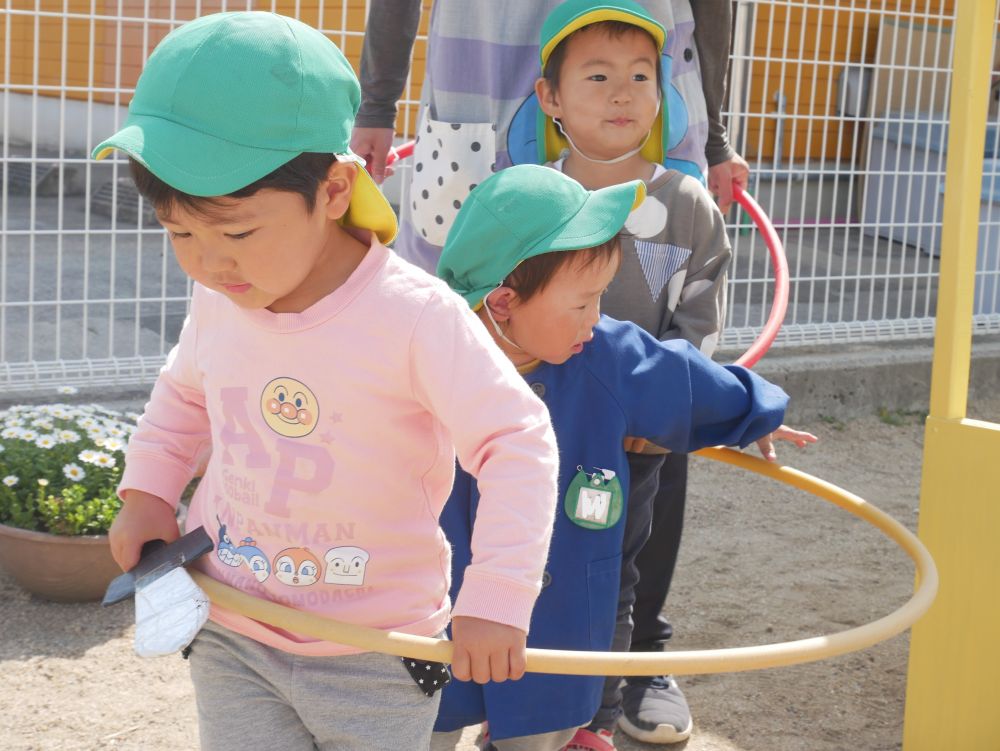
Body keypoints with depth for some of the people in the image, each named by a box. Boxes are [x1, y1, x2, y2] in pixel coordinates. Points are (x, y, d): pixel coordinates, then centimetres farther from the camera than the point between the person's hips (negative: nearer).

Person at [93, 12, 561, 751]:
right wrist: (148, 490, 4)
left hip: (378, 655, -4)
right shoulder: (218, 300, -5)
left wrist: (496, 598, -29)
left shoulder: (414, 316, -23)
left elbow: (518, 442, -22)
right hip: (232, 636, 4)